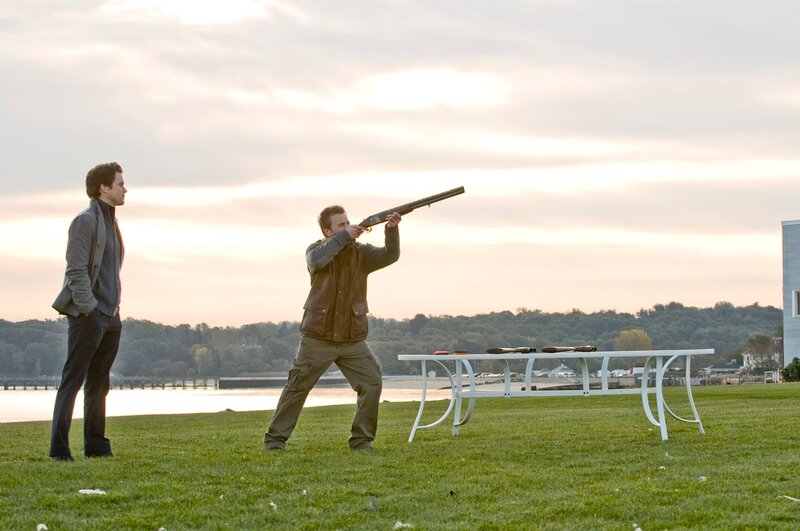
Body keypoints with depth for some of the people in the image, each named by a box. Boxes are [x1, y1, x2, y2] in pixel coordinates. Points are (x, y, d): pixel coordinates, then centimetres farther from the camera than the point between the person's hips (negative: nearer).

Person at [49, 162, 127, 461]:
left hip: (109, 316, 9)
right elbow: (76, 271, -15)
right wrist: (88, 309, -20)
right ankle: (59, 448, -7)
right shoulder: (85, 221, -9)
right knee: (72, 380, -7)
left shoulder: (109, 222, 19)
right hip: (87, 314, -9)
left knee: (99, 383, 11)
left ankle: (96, 445, 16)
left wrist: (114, 312, 15)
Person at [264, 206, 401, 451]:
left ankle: (361, 439, 1)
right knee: (296, 388, 4)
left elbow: (390, 255, -14)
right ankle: (275, 438, 15)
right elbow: (317, 260, -24)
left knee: (372, 384, -10)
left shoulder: (361, 252, 2)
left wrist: (392, 229, -32)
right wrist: (344, 236, -26)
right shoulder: (317, 249, 0)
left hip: (353, 341, 2)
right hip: (317, 339, -2)